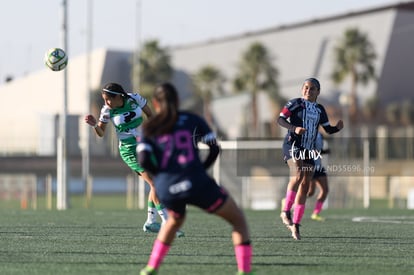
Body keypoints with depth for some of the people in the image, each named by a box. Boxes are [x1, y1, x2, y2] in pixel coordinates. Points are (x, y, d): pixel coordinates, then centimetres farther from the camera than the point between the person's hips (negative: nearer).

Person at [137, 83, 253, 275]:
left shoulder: (150, 128, 11)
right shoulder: (192, 120, 10)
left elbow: (143, 160, -2)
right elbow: (214, 148, 3)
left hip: (166, 189, 3)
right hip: (196, 184, -3)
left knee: (175, 220, 37)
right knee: (238, 220, 15)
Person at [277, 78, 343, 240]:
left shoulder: (319, 110, 14)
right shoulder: (295, 103, -1)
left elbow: (328, 129, 20)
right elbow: (280, 119, -8)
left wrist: (338, 127, -2)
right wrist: (294, 128, -25)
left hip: (308, 150, 6)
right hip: (293, 146, -6)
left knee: (305, 186, 2)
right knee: (298, 174, -30)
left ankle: (295, 225, 8)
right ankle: (286, 211, -18)